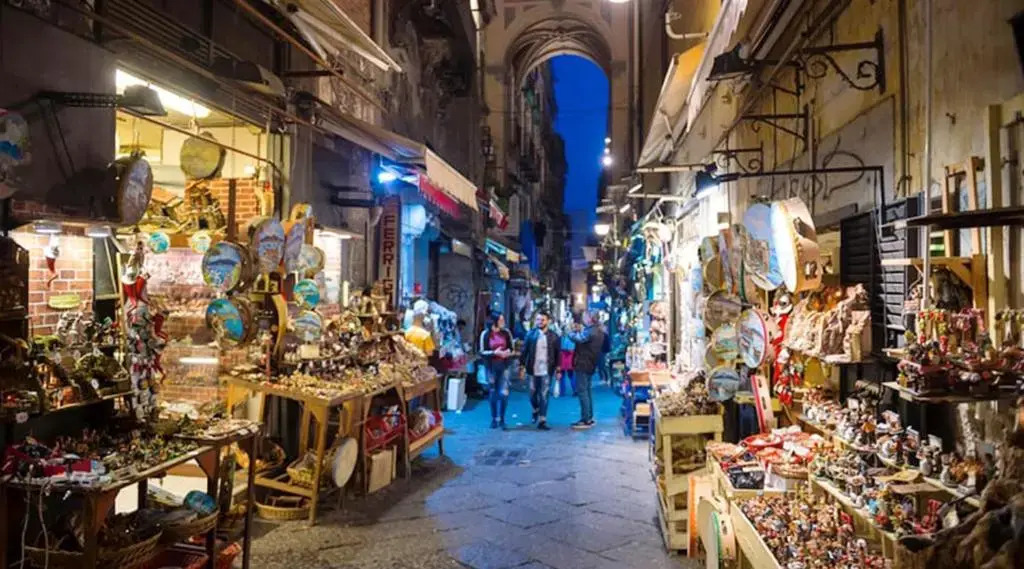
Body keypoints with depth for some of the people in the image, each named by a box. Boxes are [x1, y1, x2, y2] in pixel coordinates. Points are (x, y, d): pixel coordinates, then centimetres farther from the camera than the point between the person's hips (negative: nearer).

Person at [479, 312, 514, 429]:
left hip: (503, 366, 1)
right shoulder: (486, 334, -5)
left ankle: (502, 419, 10)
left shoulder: (506, 333, 1)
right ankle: (494, 419, 22)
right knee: (493, 393, 9)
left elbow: (511, 348, 11)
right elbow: (482, 352, -5)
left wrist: (508, 352, -11)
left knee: (504, 393, -6)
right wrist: (495, 352, -19)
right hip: (491, 366, -1)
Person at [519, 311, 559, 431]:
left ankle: (542, 421, 4)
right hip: (533, 370, 2)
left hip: (546, 371, -1)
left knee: (544, 396, -2)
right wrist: (522, 367, -2)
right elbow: (525, 351, 2)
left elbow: (557, 353, 2)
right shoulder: (531, 334, 0)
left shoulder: (553, 336, -1)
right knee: (533, 395, 13)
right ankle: (536, 411, 42)